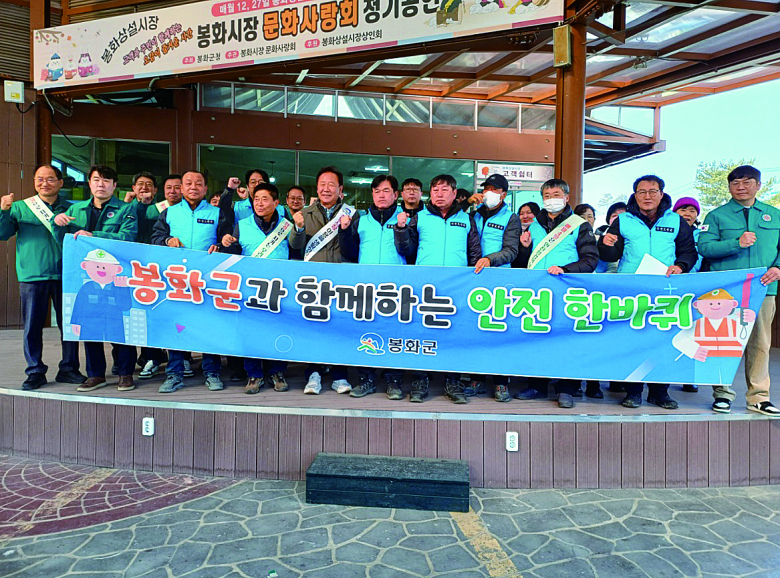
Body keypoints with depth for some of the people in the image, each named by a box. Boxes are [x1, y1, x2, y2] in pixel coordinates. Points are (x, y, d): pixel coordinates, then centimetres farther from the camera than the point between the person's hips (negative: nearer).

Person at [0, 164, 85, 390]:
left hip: (65, 275, 1)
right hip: (32, 276, -1)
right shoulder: (21, 207, 10)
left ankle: (68, 368, 17)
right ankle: (35, 371, 13)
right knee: (32, 326, 2)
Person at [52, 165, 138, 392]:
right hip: (86, 275, 5)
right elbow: (62, 240, 16)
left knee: (120, 322, -2)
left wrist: (93, 236, -22)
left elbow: (127, 237, -14)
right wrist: (58, 223, -4)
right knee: (89, 323, 7)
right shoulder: (76, 209, 17)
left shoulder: (125, 209, 2)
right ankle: (96, 375, 18)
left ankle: (125, 373, 10)